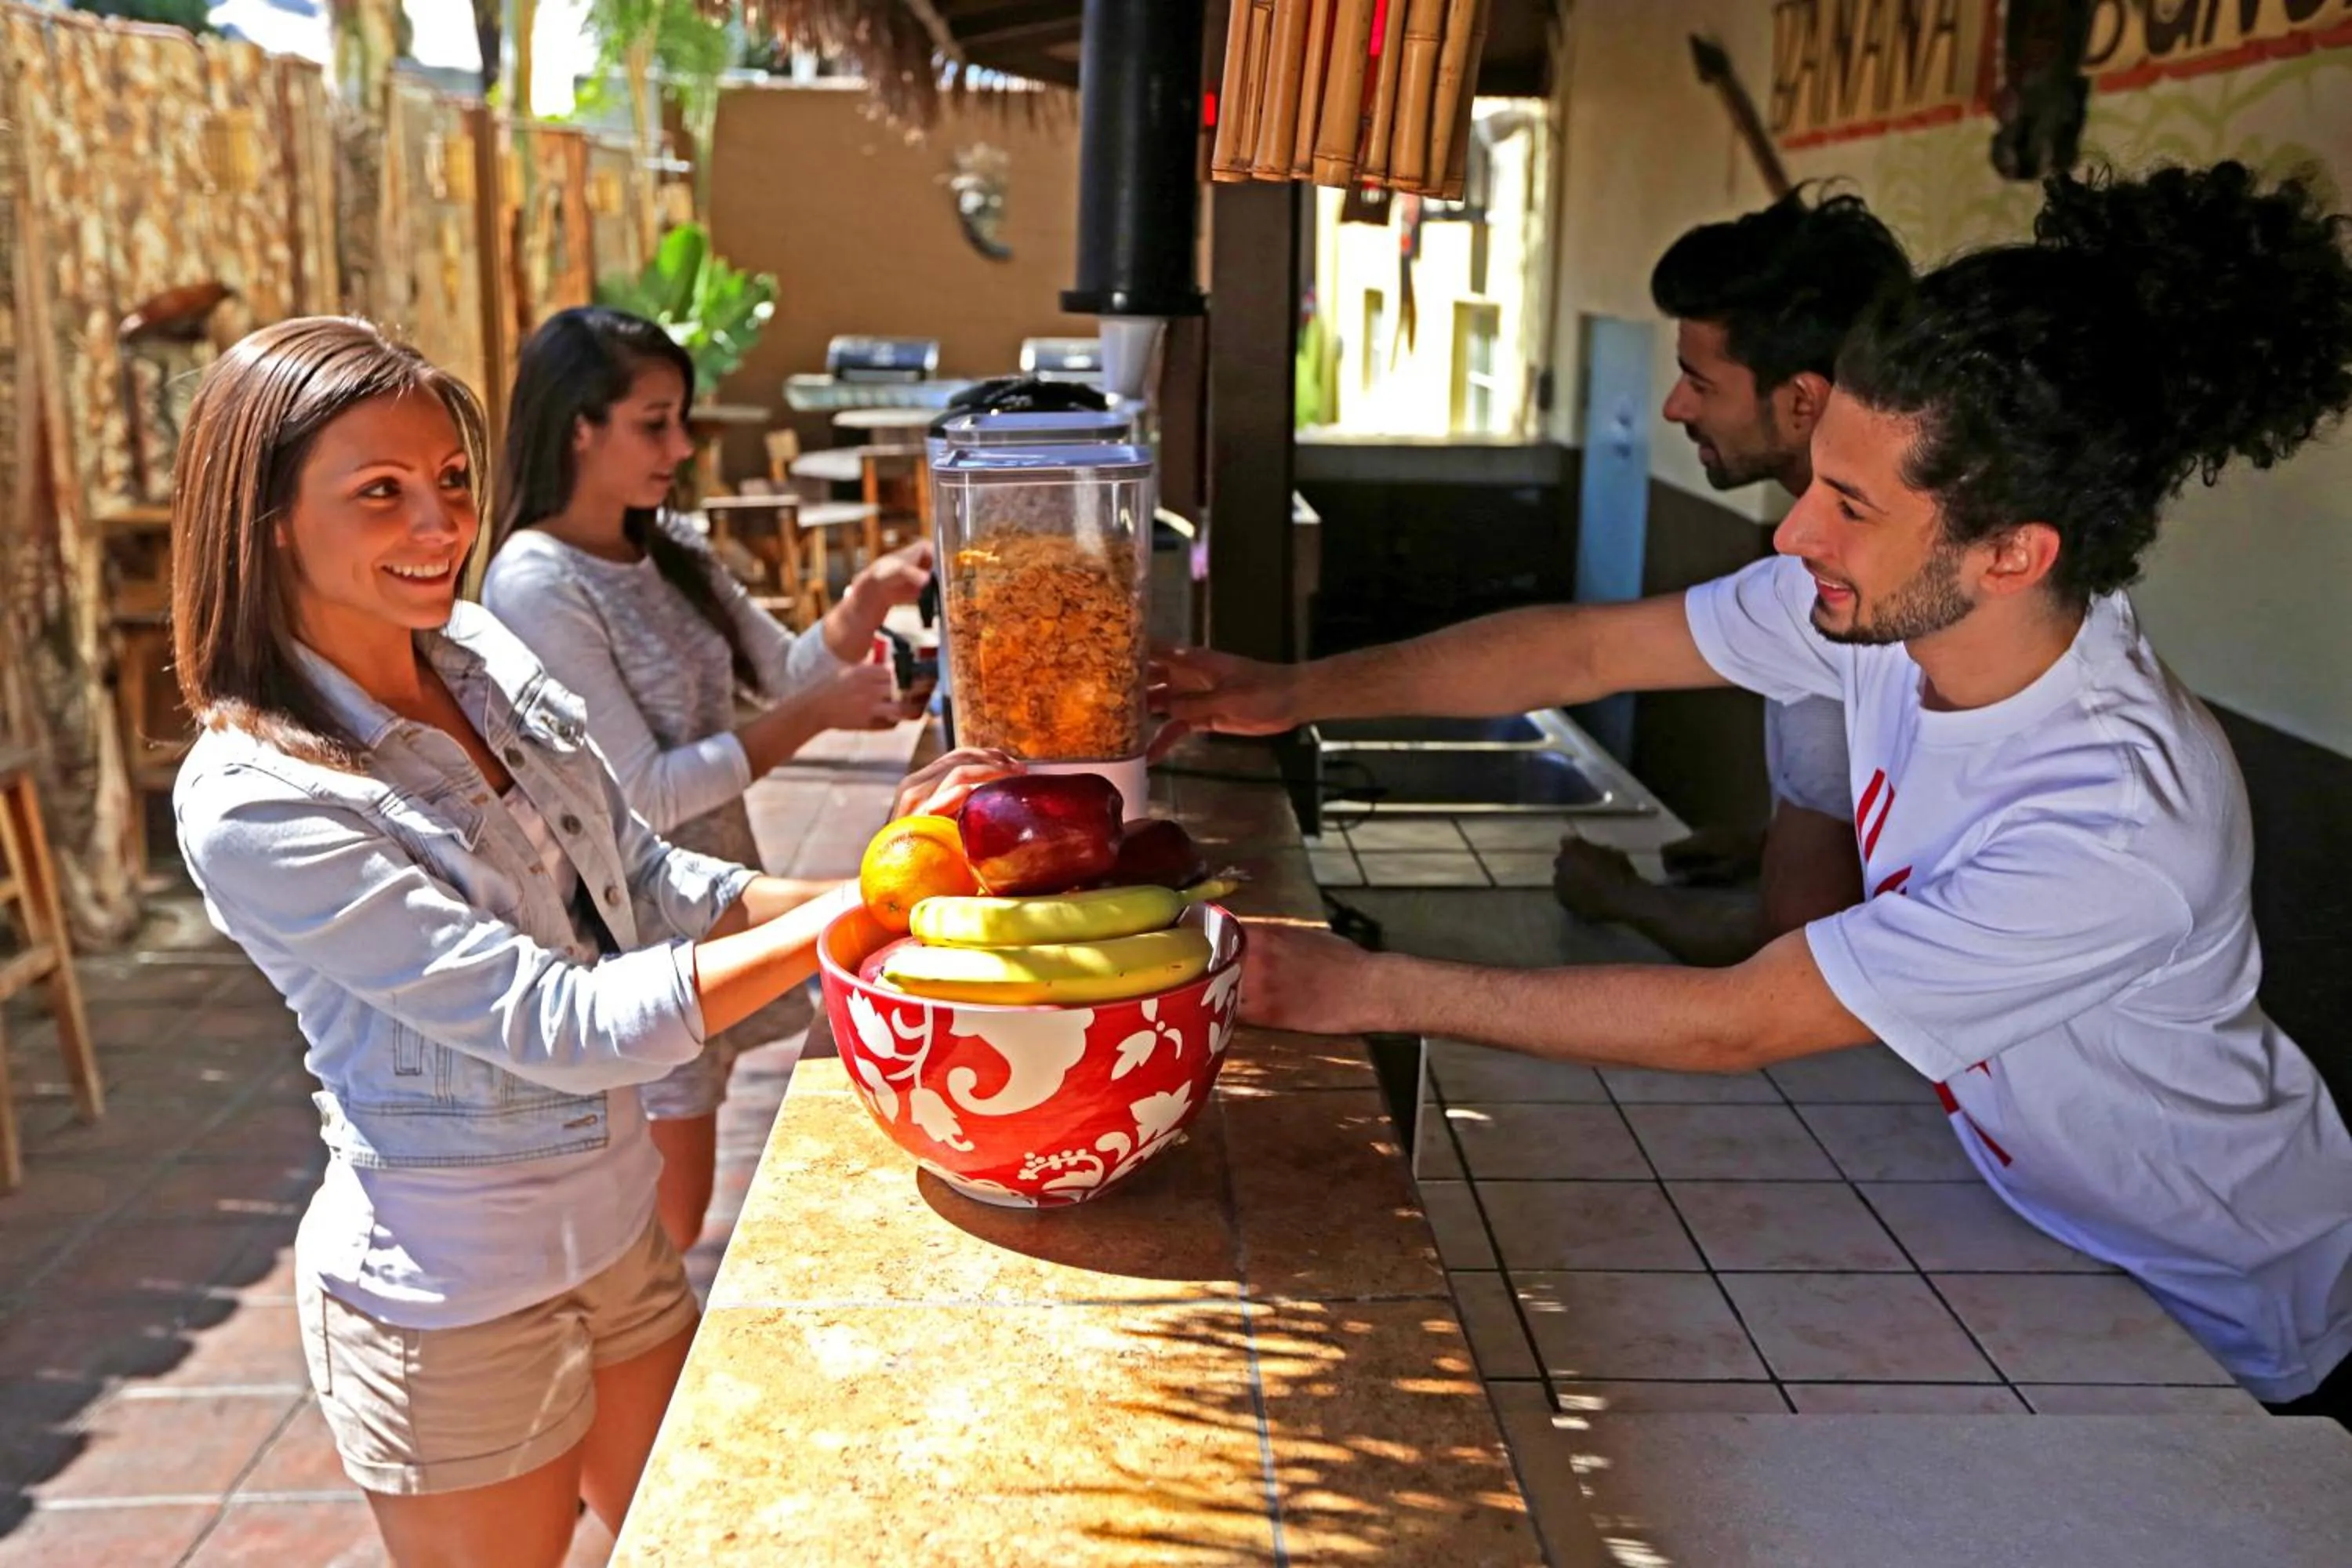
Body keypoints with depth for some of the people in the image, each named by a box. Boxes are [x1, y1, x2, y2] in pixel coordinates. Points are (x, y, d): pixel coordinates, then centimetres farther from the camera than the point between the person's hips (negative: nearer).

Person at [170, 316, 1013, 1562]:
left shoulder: (485, 657, -4)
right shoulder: (255, 802, -25)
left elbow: (647, 885, 2)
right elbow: (558, 1024, -28)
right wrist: (856, 912, -33)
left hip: (614, 1226, 7)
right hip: (456, 1303, -6)